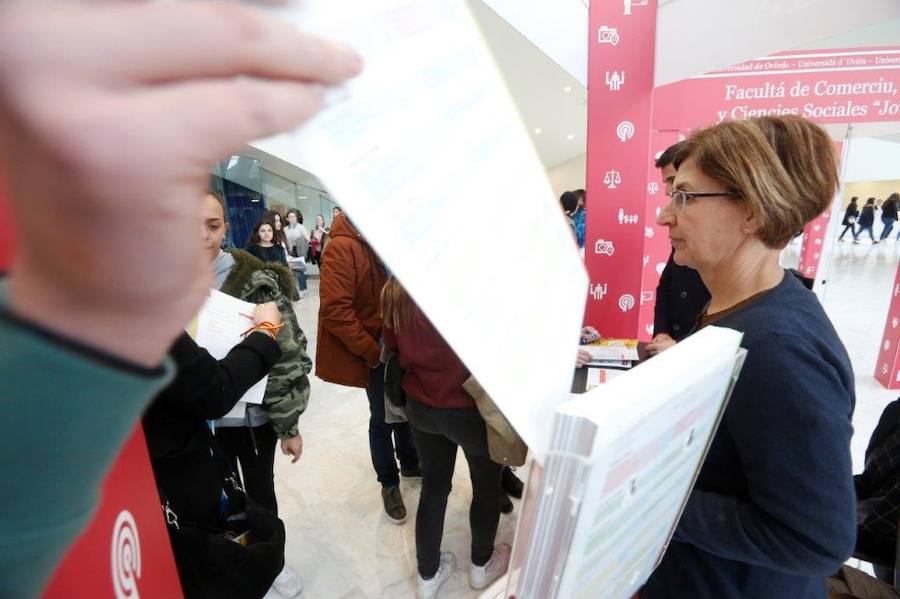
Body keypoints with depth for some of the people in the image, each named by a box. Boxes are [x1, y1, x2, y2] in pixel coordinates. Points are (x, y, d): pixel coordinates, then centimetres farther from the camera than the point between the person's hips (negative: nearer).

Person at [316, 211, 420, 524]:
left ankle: (410, 463, 43)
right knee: (383, 418, 8)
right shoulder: (341, 248, -18)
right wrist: (372, 352, -18)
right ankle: (389, 483, 30)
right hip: (375, 350, -6)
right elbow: (335, 311, -22)